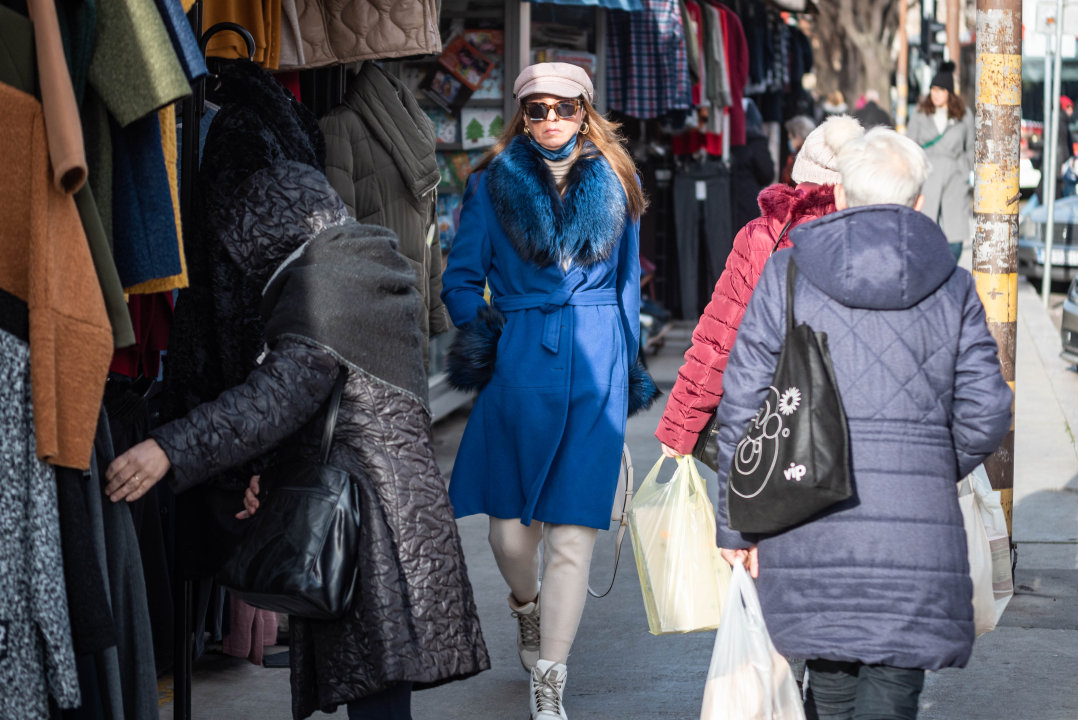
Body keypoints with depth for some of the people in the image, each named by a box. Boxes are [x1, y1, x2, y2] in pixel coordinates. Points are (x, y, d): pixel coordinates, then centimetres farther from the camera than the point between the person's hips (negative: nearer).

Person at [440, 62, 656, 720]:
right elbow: (461, 278, 9)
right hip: (518, 363, 0)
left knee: (573, 535, -6)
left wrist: (629, 366, 17)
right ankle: (526, 605, 40)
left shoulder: (615, 185, 9)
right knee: (509, 524, 5)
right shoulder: (493, 184, 5)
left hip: (595, 367, 0)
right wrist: (479, 330, -9)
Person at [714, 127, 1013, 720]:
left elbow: (744, 403, 0)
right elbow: (985, 412, 2)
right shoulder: (953, 287, 6)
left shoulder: (786, 274, 4)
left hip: (808, 514, 1)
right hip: (917, 524, -1)